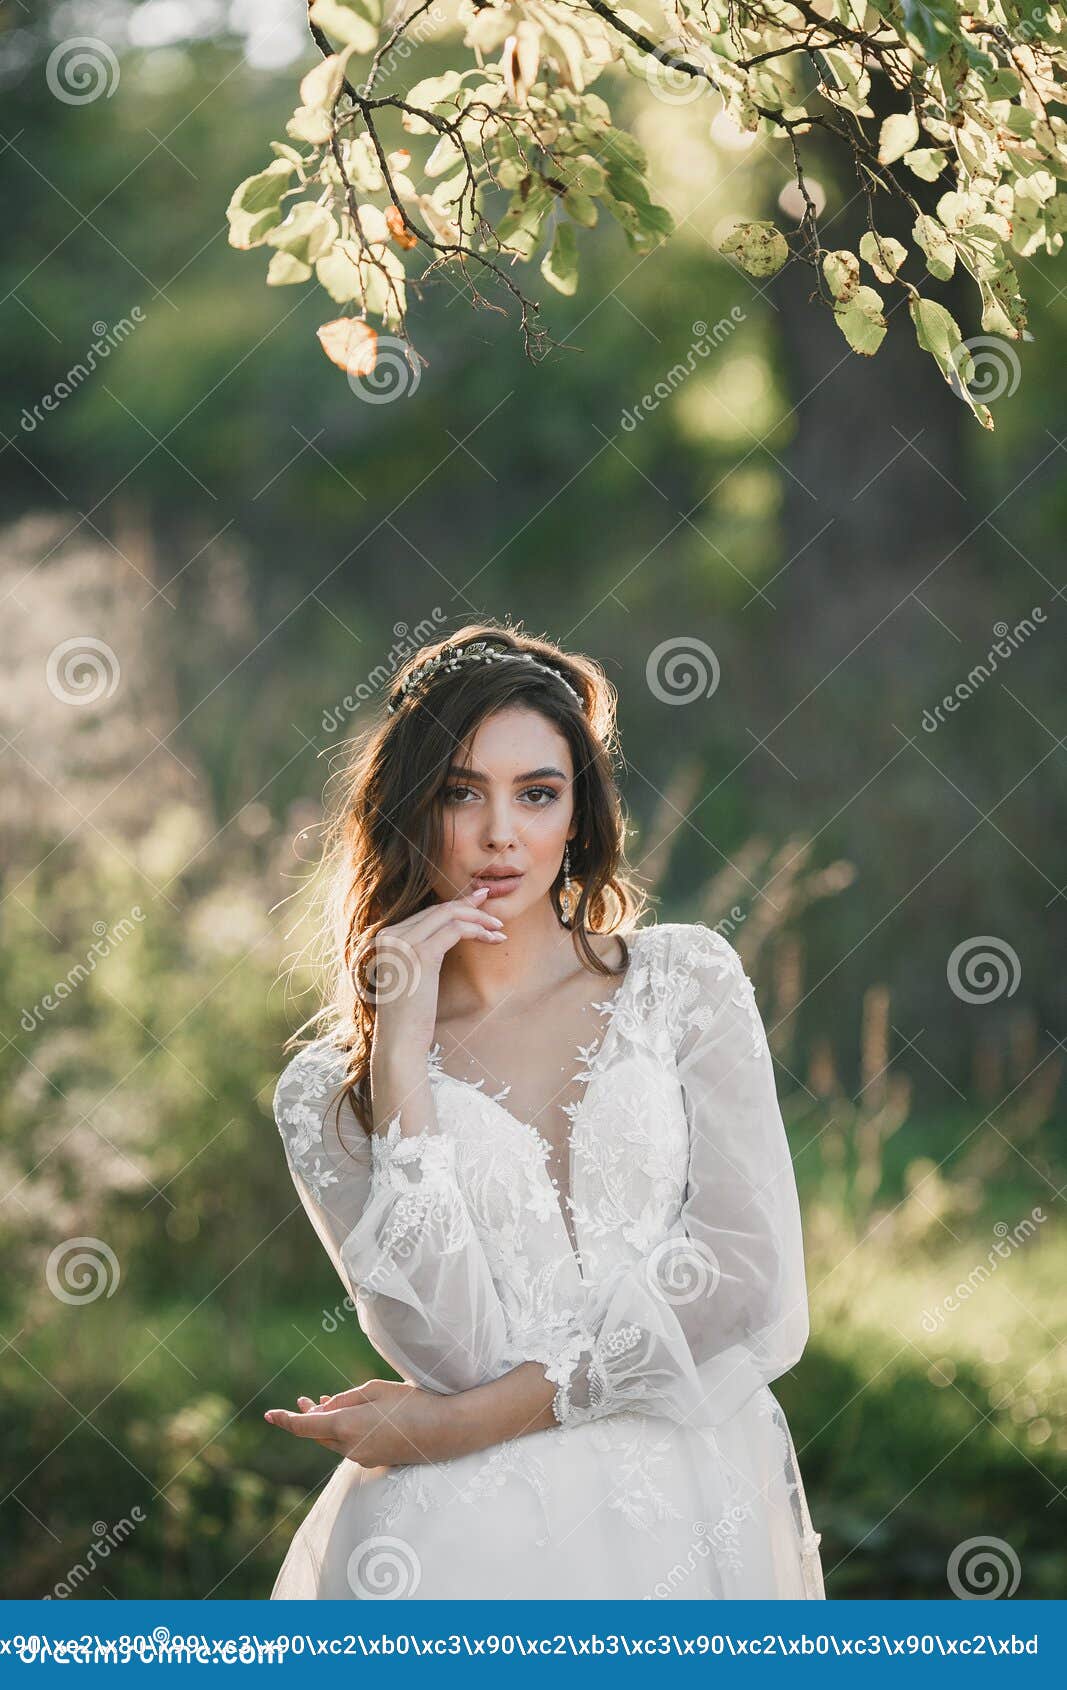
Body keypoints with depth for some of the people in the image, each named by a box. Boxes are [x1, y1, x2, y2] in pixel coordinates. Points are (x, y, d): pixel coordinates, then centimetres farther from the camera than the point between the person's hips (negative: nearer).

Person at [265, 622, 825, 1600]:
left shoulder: (685, 979, 9)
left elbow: (749, 1269, -2)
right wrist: (400, 1041, -7)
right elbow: (448, 1343, -8)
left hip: (698, 1517, 0)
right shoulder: (325, 1097, 7)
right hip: (467, 1527, 0)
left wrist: (466, 1417, -6)